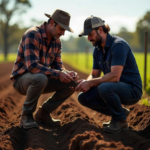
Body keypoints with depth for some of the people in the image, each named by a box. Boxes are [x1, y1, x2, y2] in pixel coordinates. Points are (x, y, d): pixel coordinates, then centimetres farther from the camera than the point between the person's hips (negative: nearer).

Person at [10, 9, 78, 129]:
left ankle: (43, 113, 3)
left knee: (72, 83, -9)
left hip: (40, 79, 8)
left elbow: (57, 66, 8)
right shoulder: (32, 35, -22)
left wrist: (67, 73, -16)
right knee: (40, 78, -40)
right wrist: (58, 74, -33)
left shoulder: (56, 41, 5)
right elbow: (32, 66, -31)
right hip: (22, 78, -8)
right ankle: (26, 115, -17)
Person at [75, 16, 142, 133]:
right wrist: (86, 82, -13)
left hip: (132, 90, -9)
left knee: (104, 87, -37)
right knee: (83, 97, -4)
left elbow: (115, 76, -30)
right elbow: (94, 75, 10)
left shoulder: (118, 45, -20)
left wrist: (90, 83, -27)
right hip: (116, 87, 9)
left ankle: (121, 121, -12)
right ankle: (120, 112, 8)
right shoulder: (97, 50, 8)